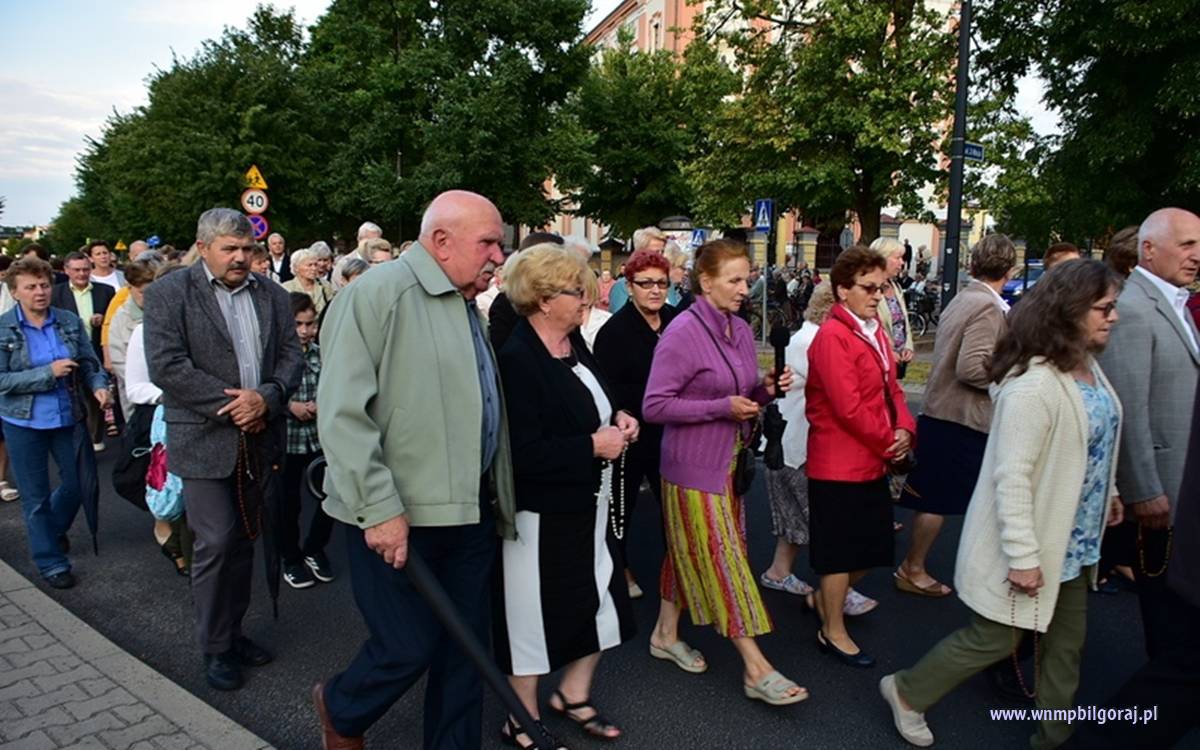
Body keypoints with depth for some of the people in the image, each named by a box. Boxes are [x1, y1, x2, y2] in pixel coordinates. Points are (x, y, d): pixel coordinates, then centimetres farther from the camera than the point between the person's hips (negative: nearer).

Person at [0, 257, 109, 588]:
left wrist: (98, 386, -17)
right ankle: (51, 562, 24)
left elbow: (89, 362, 2)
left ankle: (53, 528, 45)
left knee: (81, 483, 14)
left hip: (69, 418, 3)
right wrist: (48, 373, -21)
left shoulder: (70, 321, -2)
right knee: (36, 496, 9)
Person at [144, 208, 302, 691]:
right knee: (217, 542, -2)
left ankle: (232, 630, 29)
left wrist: (266, 398, -14)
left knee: (243, 539, 13)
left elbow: (291, 356, 4)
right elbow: (166, 365, -13)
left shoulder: (272, 295, 9)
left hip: (259, 438, 4)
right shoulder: (168, 293, -3)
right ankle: (215, 647, 15)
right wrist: (231, 404, -16)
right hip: (205, 440, -4)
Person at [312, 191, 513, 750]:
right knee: (408, 648, 4)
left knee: (466, 645, 13)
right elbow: (343, 412, -18)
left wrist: (496, 500, 13)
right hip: (399, 515, -7)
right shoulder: (379, 293, -12)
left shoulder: (468, 306, 14)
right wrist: (379, 508, -20)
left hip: (470, 509, 7)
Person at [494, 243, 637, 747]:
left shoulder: (575, 348, 7)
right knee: (536, 614, 8)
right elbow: (523, 453, -27)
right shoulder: (517, 359, -21)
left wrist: (618, 420, 2)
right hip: (542, 513, -9)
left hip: (589, 505, 9)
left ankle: (574, 696, 41)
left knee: (598, 603, 18)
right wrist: (593, 445, -21)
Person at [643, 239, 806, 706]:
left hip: (728, 461, 7)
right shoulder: (682, 333, -17)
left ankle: (666, 634, 34)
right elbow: (654, 406, -18)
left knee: (688, 552, 17)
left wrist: (766, 389, -5)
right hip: (694, 464, -7)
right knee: (723, 559, -1)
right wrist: (722, 408, -21)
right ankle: (756, 669, 8)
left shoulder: (741, 331, 6)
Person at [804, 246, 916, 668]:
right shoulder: (833, 336, -18)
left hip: (873, 461, 9)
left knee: (874, 545, 18)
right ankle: (833, 633, 23)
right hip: (840, 463, -9)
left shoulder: (875, 332, 11)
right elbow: (849, 407, -23)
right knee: (840, 549, 5)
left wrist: (904, 430, -5)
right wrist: (889, 442, -11)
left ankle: (825, 597, 40)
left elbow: (891, 388, 13)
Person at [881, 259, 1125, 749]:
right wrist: (1022, 556, -25)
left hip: (1073, 540, 9)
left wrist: (1109, 492, 24)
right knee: (993, 639, 5)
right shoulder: (1033, 385, -27)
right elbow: (1011, 477, -27)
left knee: (1066, 641, 19)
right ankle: (907, 693, 26)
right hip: (1030, 547, -9)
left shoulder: (1087, 366, 3)